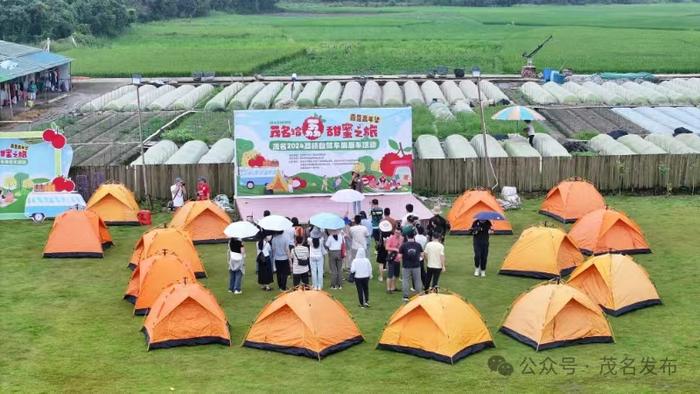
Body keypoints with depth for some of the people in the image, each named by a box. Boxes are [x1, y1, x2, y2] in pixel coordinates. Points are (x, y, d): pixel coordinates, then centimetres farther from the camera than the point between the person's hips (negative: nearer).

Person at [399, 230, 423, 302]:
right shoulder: (418, 245, -5)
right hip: (416, 266, 1)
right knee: (417, 281, 12)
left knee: (406, 281, 8)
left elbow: (399, 256, -10)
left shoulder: (403, 245, -9)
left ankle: (406, 297, 7)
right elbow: (421, 254, 3)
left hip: (406, 267, -1)